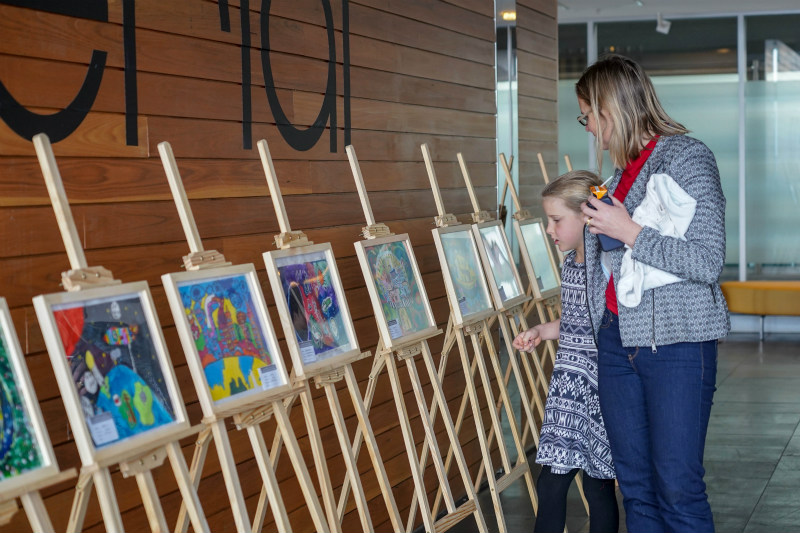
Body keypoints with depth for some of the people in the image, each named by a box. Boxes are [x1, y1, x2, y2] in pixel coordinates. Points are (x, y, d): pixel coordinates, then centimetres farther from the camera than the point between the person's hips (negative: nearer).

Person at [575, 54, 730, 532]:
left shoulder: (687, 157, -9)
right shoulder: (626, 167, 14)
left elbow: (708, 262, -17)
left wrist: (628, 231, -17)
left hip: (676, 340, -8)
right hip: (618, 337, 8)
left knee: (678, 490, -6)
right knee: (636, 487, 10)